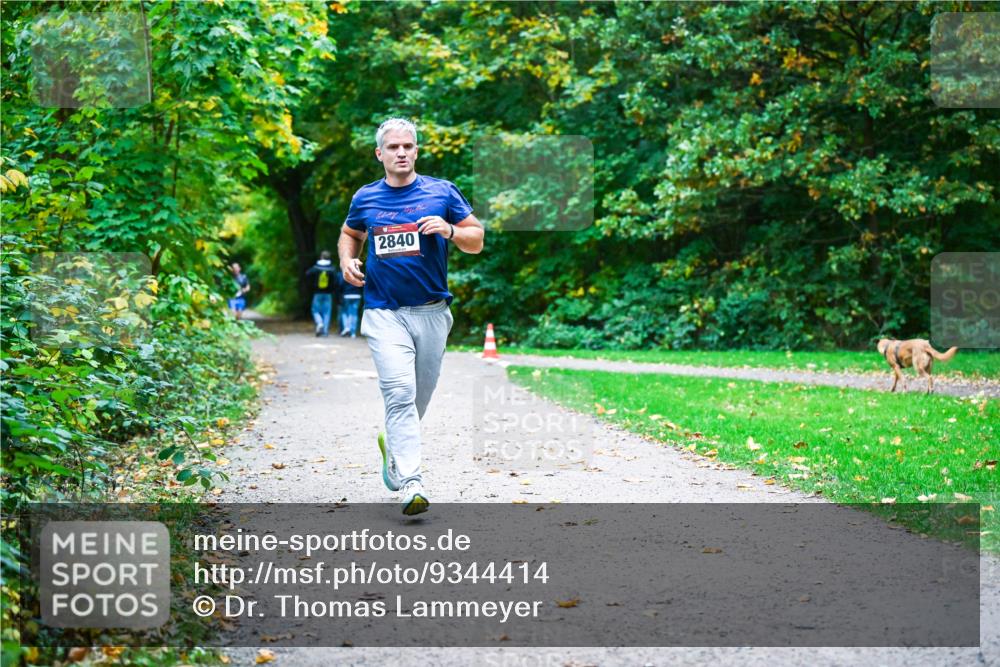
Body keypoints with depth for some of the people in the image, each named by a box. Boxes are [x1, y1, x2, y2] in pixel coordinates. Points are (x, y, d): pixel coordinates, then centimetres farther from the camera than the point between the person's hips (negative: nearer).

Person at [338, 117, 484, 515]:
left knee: (419, 396, 12)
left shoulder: (442, 192, 3)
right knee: (400, 393, -16)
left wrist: (450, 231, -15)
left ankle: (393, 448, 41)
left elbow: (477, 241, 6)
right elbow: (350, 233, 27)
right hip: (385, 313, -1)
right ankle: (411, 483, -20)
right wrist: (347, 261, 5)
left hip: (432, 312, 1)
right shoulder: (365, 198, 7)